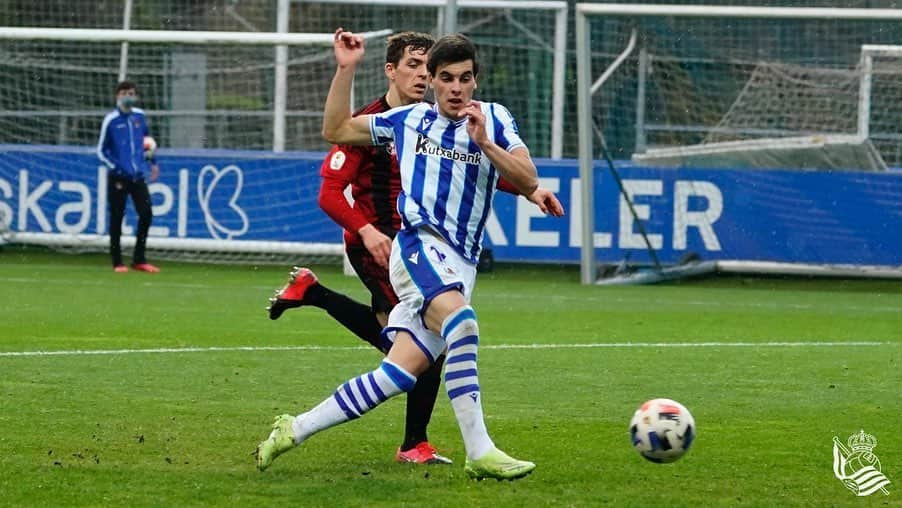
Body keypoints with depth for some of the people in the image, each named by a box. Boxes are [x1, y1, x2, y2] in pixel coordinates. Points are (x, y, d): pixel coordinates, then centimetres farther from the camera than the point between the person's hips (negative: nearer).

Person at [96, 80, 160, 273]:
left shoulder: (139, 116, 7)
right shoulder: (111, 120, -6)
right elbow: (101, 150, -1)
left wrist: (152, 161, 18)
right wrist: (114, 167, -11)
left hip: (138, 176, 4)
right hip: (118, 177, -4)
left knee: (146, 214, -2)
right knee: (117, 218, 0)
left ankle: (139, 259, 10)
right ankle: (117, 262, 9)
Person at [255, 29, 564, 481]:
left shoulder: (493, 118, 10)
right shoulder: (409, 120, 11)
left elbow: (528, 180, 0)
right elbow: (336, 130, 19)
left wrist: (484, 142, -13)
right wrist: (345, 69, 10)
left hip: (460, 265, 3)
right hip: (419, 244, -3)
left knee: (398, 375, -5)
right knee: (461, 322, -34)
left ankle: (293, 430, 10)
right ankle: (479, 453, -38)